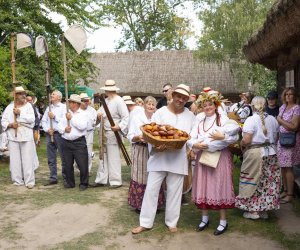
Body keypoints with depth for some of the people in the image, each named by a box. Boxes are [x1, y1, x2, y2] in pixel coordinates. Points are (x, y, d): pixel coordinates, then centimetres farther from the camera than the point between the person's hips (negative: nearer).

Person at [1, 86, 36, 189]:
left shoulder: (28, 106, 4)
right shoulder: (9, 107, 9)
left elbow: (31, 119, -10)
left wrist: (20, 113, -14)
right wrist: (10, 125, -11)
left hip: (26, 137, -2)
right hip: (13, 137, 2)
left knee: (27, 159, -2)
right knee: (15, 159, 5)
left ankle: (29, 181, 2)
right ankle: (17, 180, 15)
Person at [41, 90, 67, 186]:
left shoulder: (63, 107, 0)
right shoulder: (48, 108, 19)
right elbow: (43, 121, 14)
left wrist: (54, 116, -10)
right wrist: (47, 129, -3)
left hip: (59, 134, -6)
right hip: (49, 134, 6)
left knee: (63, 157, -2)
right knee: (51, 159, 8)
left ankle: (65, 177, 7)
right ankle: (53, 178, 15)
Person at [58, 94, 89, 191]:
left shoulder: (83, 114, 0)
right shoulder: (66, 114, 14)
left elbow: (82, 126, -16)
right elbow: (59, 126, 12)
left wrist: (71, 118, -12)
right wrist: (64, 129, -9)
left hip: (79, 143, -5)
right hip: (66, 142, 5)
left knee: (82, 165, -5)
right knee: (67, 165, 10)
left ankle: (84, 183, 9)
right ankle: (70, 183, 24)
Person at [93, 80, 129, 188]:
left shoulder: (119, 101, -14)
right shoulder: (106, 100, 13)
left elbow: (126, 117, -18)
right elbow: (101, 110, 19)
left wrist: (120, 126, -33)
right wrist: (99, 113, -6)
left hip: (113, 133, -9)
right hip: (105, 133, 9)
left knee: (113, 158, -3)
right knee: (104, 157, 14)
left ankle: (116, 181, 8)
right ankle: (102, 179, 23)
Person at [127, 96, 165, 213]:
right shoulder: (136, 118, 2)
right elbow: (130, 137, -1)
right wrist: (138, 137, -20)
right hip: (140, 151, -2)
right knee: (140, 177, 0)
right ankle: (139, 204, 12)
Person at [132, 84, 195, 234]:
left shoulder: (190, 116, 7)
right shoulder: (160, 112, 0)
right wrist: (155, 147, -22)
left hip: (178, 159, 1)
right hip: (159, 157, -1)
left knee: (174, 191, 9)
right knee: (151, 189, 2)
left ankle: (172, 222, 24)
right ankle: (145, 223, 13)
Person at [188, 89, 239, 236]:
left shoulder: (223, 119, -7)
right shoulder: (199, 120, 7)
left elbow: (235, 137, -14)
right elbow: (191, 138, -1)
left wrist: (222, 137, -26)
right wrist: (195, 144, -20)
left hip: (219, 158, -4)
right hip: (202, 157, 5)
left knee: (219, 186, 1)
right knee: (203, 187, 10)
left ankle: (223, 221, 14)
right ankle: (205, 218, 26)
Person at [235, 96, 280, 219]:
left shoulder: (251, 120, -15)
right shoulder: (272, 119, 3)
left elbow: (246, 140, -20)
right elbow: (275, 138, 11)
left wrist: (241, 145, 0)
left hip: (254, 153, -5)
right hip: (270, 153, 6)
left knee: (253, 180, 6)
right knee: (268, 180, 12)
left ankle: (253, 210, 12)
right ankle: (264, 210, 21)